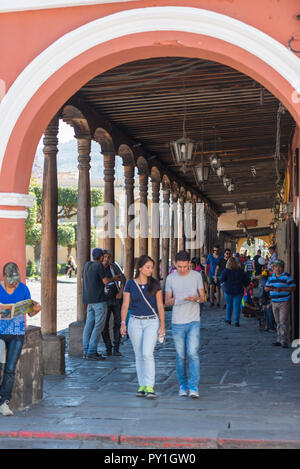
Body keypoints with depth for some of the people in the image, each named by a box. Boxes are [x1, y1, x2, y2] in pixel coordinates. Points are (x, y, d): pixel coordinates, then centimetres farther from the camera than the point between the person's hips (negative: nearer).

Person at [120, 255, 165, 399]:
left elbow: (160, 306, 2)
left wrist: (162, 325, -4)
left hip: (152, 322, -2)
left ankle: (150, 387, -12)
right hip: (135, 322, 2)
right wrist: (123, 323, -10)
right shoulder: (130, 284, 2)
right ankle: (142, 386, 17)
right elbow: (125, 305, 2)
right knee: (139, 356, 7)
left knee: (147, 353, -16)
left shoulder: (155, 284, 1)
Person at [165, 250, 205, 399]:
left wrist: (196, 298, -18)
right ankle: (183, 385, 19)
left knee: (193, 353, -10)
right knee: (180, 356, 6)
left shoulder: (197, 276, 2)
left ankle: (193, 387, -8)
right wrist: (175, 300, -17)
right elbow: (167, 301, 7)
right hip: (177, 322, 1)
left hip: (194, 322, -1)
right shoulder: (170, 278, 2)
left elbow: (203, 297, 6)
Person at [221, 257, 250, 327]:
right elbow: (246, 280, 1)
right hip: (238, 291, 1)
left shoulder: (226, 271, -11)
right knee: (237, 306, 2)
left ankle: (228, 319, 24)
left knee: (229, 305, 16)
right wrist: (245, 285, 19)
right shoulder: (241, 271, -4)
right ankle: (236, 321, -3)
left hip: (228, 291, 0)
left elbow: (222, 280, -9)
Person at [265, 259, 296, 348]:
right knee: (278, 322, 12)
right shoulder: (271, 277, 13)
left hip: (284, 302, -6)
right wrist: (270, 288, -9)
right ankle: (279, 340, 18)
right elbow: (266, 288, 15)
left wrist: (281, 289, -18)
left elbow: (293, 287, -10)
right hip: (274, 303, 6)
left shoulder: (287, 277, -5)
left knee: (283, 322, -11)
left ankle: (284, 341, -10)